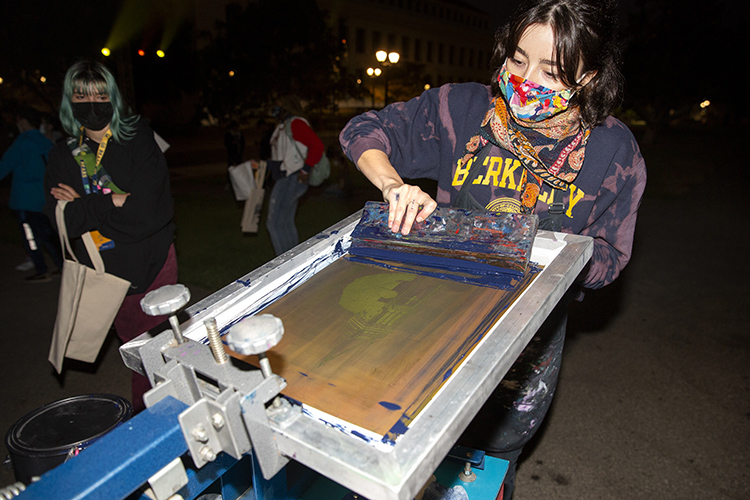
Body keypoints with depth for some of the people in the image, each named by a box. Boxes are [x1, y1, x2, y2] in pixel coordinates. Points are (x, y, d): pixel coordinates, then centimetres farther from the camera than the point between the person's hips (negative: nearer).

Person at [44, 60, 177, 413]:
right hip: (105, 271, 4)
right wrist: (112, 202, -17)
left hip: (152, 262, -3)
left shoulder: (138, 139, -7)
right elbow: (61, 221, -7)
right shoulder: (63, 155, 6)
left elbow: (146, 210, -17)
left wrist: (84, 207, -12)